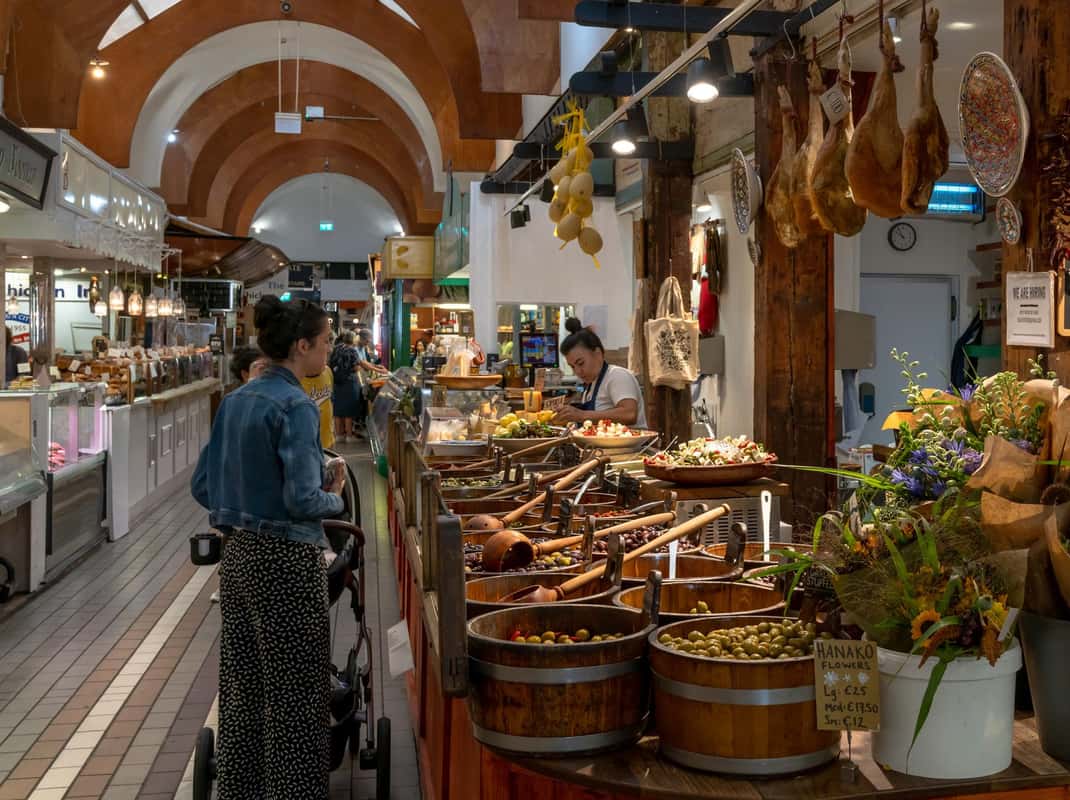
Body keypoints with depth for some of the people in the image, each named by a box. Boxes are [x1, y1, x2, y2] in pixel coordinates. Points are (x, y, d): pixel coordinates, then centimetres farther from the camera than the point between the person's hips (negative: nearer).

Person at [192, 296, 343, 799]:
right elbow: (303, 500, -21)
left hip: (238, 557, 8)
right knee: (293, 697, 2)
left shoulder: (235, 401, 8)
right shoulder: (296, 407, -16)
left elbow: (204, 487, 11)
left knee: (242, 688, 16)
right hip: (287, 561, -8)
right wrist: (335, 498, -2)